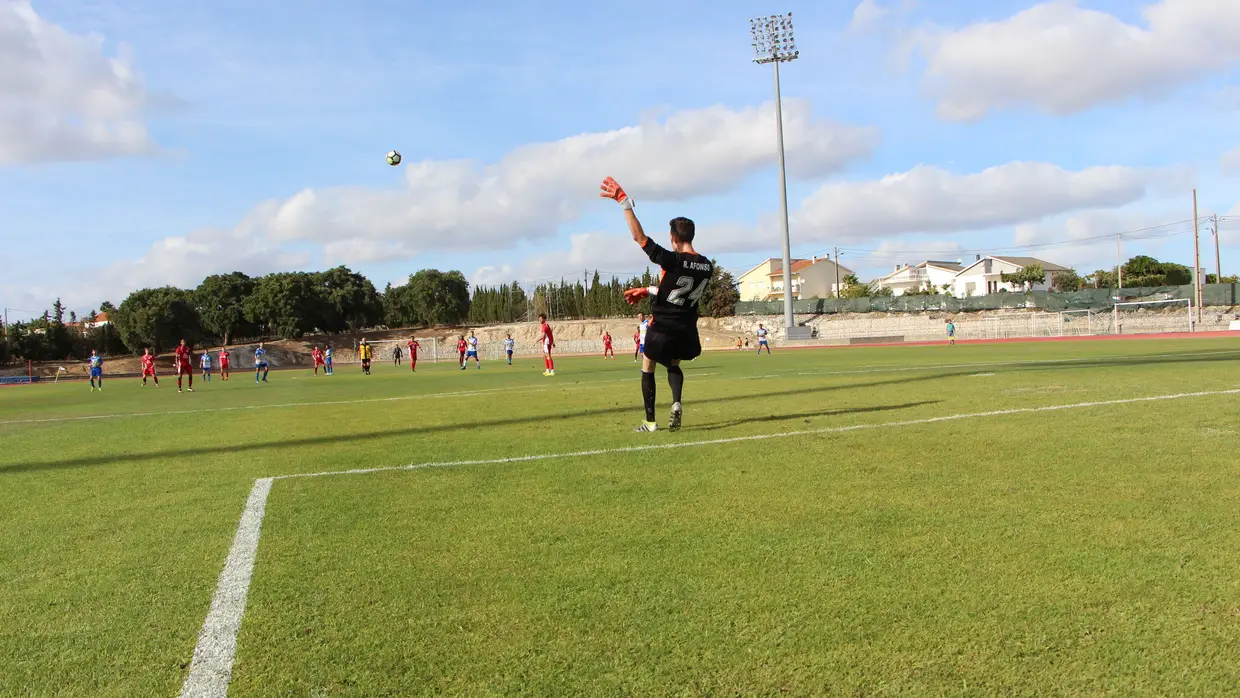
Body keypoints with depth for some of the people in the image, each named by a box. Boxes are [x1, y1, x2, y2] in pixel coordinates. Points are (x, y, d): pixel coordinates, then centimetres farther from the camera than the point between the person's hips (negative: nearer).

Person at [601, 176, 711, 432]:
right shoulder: (707, 266, -1)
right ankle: (676, 403, -1)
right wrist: (648, 290, 19)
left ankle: (650, 421, 11)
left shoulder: (672, 260, -22)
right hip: (686, 328, 6)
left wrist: (623, 201, -19)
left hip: (663, 326, -5)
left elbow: (639, 236, -22)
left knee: (648, 367, 14)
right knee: (674, 365, 27)